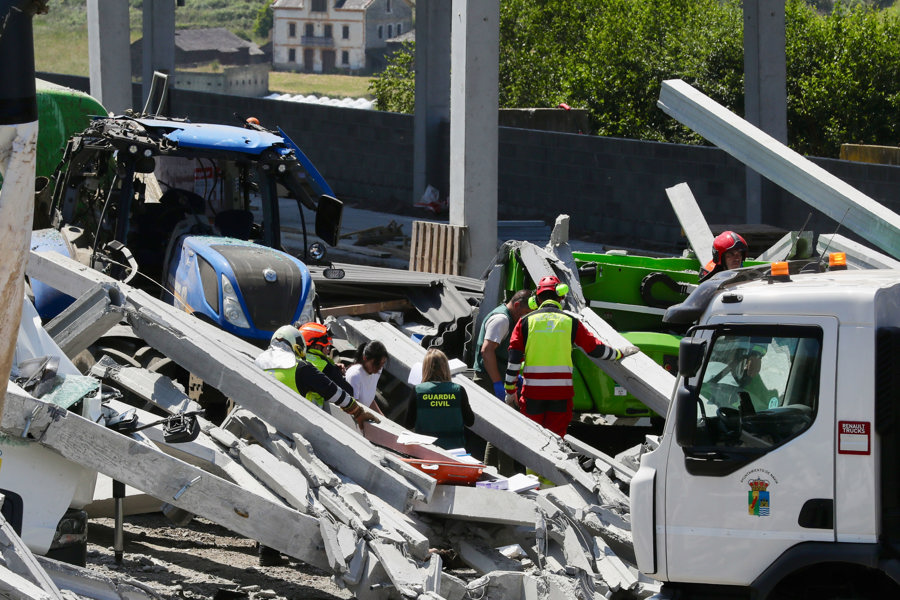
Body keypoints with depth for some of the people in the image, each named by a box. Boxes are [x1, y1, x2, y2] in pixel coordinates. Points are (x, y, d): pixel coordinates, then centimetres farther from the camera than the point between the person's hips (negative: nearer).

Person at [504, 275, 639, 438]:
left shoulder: (526, 321, 3)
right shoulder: (570, 322, 3)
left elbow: (514, 360, 1)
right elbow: (596, 349, 10)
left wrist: (510, 391, 7)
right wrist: (621, 353, 28)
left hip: (532, 391, 0)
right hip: (561, 392, 0)